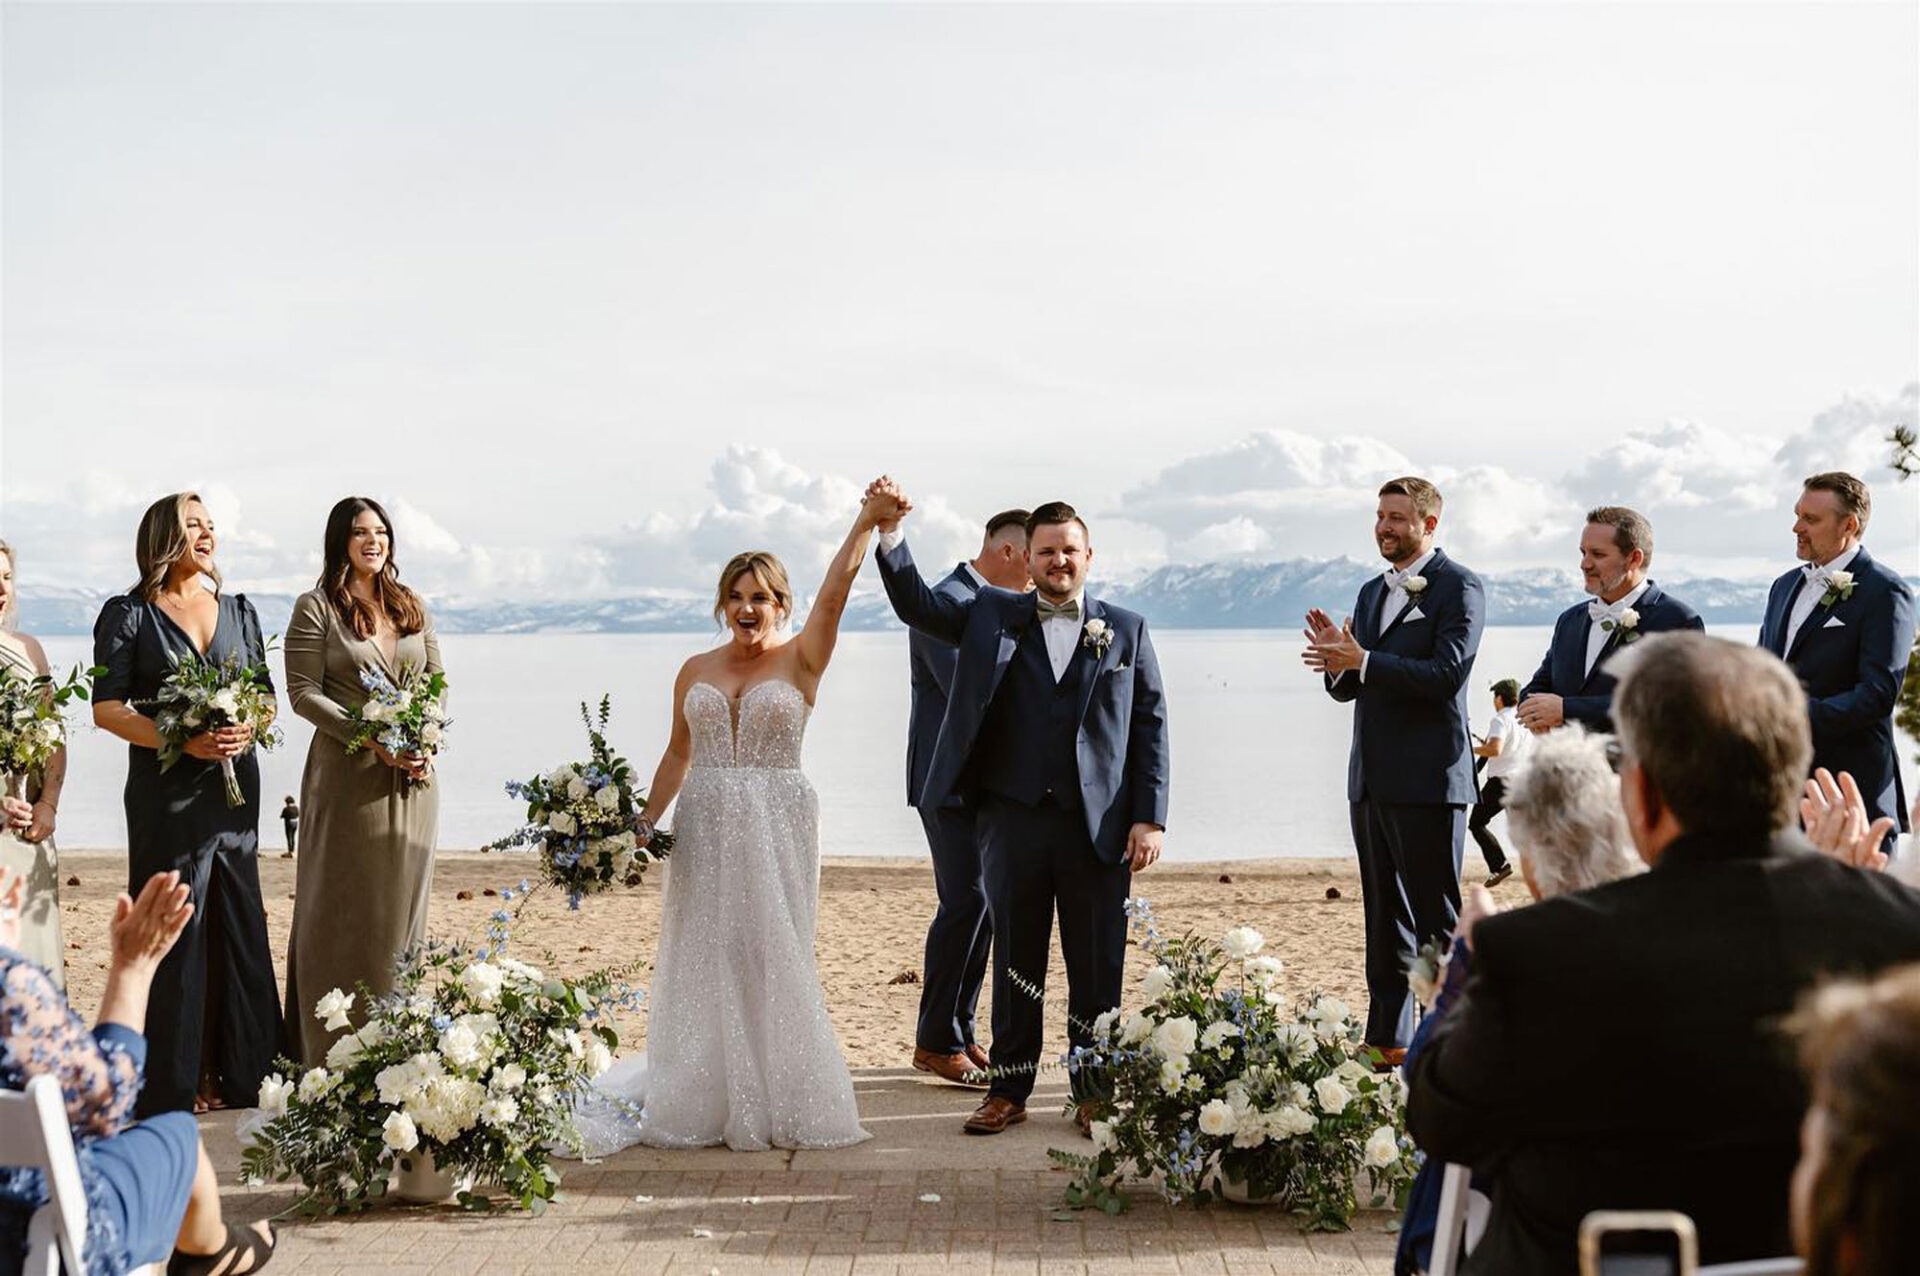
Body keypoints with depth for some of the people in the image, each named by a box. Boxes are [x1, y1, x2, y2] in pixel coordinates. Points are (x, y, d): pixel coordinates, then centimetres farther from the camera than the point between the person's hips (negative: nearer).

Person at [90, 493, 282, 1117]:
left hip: (235, 780, 4)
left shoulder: (239, 611, 13)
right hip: (165, 789, -4)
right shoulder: (128, 615, -1)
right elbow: (107, 706, -7)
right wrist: (184, 741, -20)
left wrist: (248, 730, -10)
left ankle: (240, 1070, 13)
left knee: (237, 920, 5)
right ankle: (171, 1082, 5)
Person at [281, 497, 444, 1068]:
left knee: (403, 904, 8)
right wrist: (374, 740, -17)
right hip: (348, 775, -5)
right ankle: (332, 1053, 3)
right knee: (344, 911, -2)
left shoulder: (412, 607, 13)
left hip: (413, 778, 5)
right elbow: (303, 693, -8)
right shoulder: (316, 608, -2)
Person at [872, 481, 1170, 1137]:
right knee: (1015, 959, 9)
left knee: (1098, 965, 5)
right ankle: (1009, 1089, 19)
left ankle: (1094, 1092, 18)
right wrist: (891, 531, -14)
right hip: (1012, 817, 1)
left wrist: (1149, 817, -2)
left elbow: (1150, 726, 5)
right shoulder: (993, 616, 9)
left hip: (1099, 824, 0)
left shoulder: (1126, 630, 7)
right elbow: (918, 605, 0)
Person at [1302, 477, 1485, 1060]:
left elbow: (1446, 676, -18)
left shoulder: (1459, 588, -7)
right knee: (1384, 918, 12)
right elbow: (1349, 688, 17)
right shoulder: (1372, 592, 17)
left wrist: (1362, 660, -21)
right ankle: (1388, 1040, 18)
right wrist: (1337, 659, -5)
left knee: (1436, 918, -3)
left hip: (1428, 779, -8)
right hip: (1372, 780, 8)